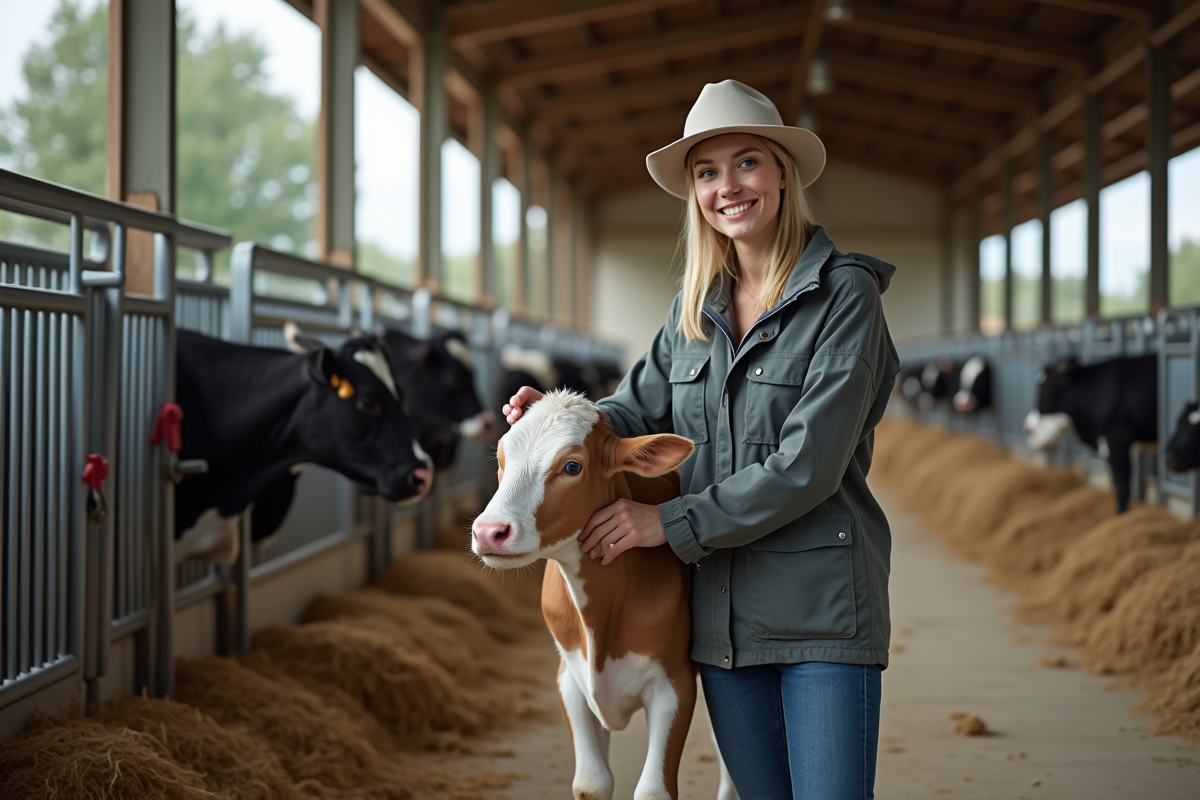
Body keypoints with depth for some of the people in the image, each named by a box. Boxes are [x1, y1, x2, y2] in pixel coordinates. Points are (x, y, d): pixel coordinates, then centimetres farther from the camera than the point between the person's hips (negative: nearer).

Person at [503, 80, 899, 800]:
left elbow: (809, 464, -16)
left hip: (824, 606, -5)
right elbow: (642, 409, 14)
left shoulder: (844, 294, -9)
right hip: (722, 614, 6)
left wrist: (670, 523, -15)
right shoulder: (696, 306, 11)